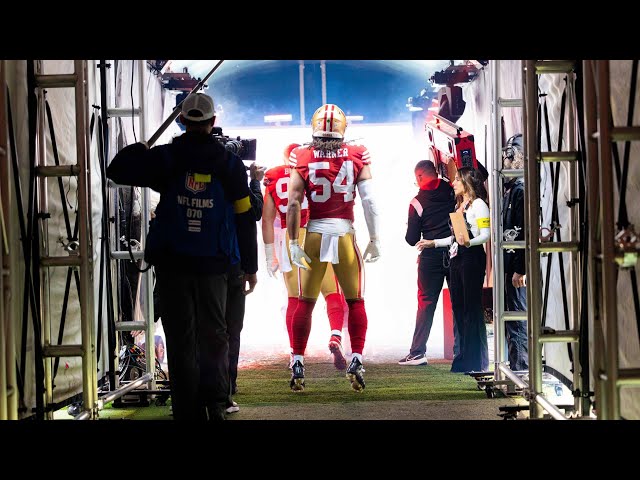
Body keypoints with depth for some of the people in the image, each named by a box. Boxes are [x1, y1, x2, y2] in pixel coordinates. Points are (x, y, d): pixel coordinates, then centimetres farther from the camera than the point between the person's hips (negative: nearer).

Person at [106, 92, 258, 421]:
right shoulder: (230, 164, 1)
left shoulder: (166, 158, -4)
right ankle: (214, 403, 1)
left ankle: (189, 411, 6)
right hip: (213, 265, 1)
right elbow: (245, 218, 3)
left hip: (171, 263, -1)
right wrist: (250, 266, 11)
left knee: (180, 339, 6)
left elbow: (117, 169, -4)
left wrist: (139, 149, 17)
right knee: (213, 335, 13)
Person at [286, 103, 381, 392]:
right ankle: (356, 360, 2)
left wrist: (293, 242, -4)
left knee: (305, 302, 11)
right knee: (355, 301, 12)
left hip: (314, 234, 1)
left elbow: (294, 203, -7)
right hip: (345, 233, 0)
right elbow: (369, 200, -5)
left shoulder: (302, 158, -2)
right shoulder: (357, 157, -2)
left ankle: (298, 363, 9)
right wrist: (374, 239, 2)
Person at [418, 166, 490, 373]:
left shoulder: (478, 204, -5)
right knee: (458, 307, 5)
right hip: (456, 259, 9)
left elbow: (486, 234, -13)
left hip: (472, 257, -9)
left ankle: (475, 359, -2)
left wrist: (468, 243, -29)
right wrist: (433, 243, 25)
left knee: (471, 307, -7)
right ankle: (465, 356, 9)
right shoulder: (458, 205, 21)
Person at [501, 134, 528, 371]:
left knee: (518, 321, -5)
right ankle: (516, 367, 22)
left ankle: (521, 368, 0)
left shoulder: (522, 189, -15)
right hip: (509, 265, 10)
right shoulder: (512, 188, 16)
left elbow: (526, 233, -21)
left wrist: (520, 269, -22)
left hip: (518, 268, -10)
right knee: (510, 319, 15)